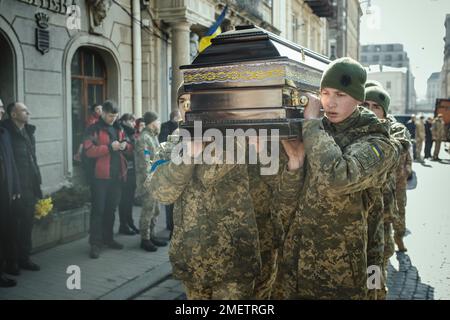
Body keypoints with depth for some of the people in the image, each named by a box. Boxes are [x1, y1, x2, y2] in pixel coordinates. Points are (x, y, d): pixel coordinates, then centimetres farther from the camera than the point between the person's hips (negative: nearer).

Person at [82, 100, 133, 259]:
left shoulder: (118, 129, 15)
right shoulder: (94, 129, -5)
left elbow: (130, 149, 19)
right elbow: (89, 150, -17)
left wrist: (126, 146, -4)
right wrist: (110, 147, -23)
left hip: (117, 176, 6)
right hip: (100, 176, -6)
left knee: (111, 209, 15)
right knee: (98, 210, -4)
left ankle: (108, 238, 26)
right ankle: (95, 243, 1)